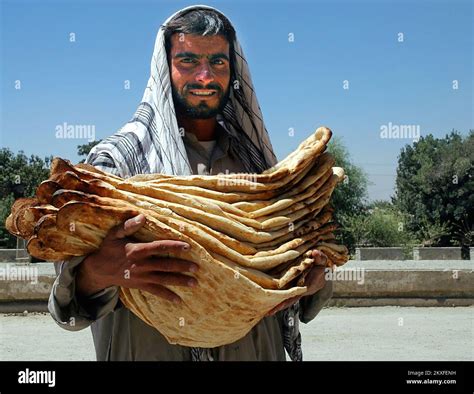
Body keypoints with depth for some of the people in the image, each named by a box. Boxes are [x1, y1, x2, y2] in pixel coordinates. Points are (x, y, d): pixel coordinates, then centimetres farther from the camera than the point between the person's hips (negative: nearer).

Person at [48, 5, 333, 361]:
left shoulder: (253, 156, 3)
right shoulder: (119, 157, -11)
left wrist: (312, 281, -15)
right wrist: (98, 272, -41)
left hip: (256, 348, 4)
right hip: (154, 350, -4)